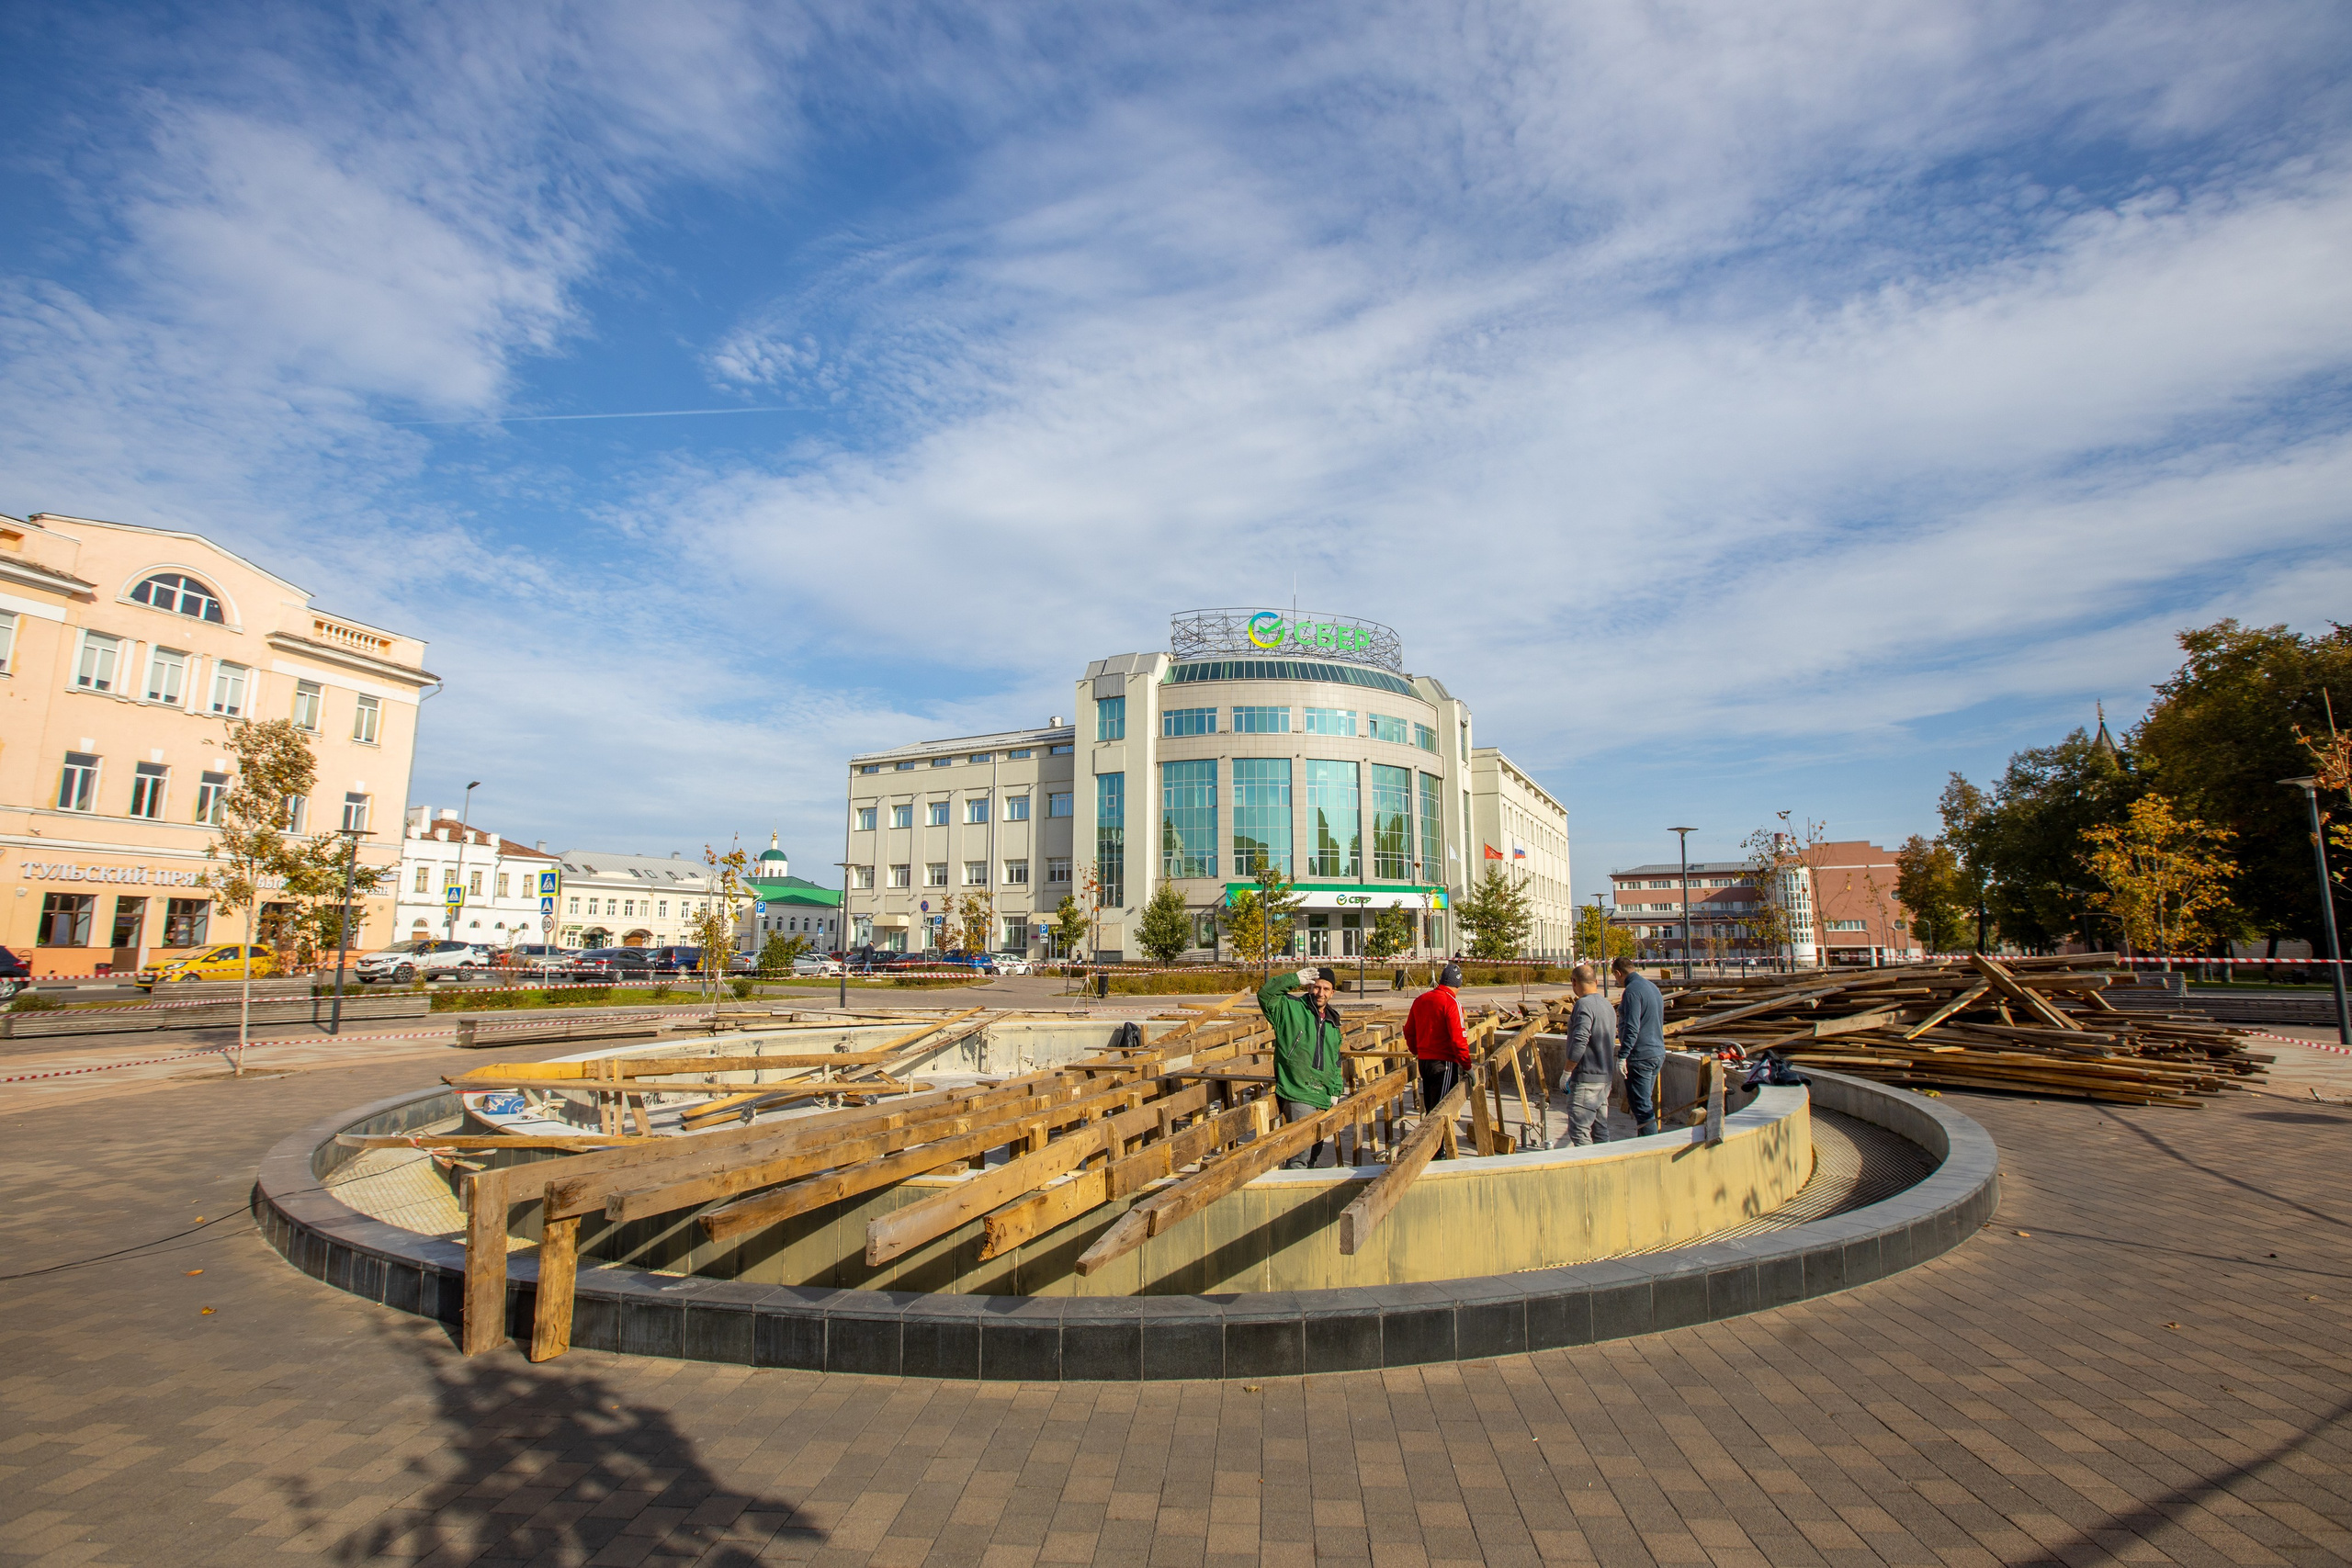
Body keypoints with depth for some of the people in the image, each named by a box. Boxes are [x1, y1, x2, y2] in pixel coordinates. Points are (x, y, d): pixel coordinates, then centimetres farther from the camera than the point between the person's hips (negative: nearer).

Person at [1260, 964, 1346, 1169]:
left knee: (1315, 1151, 17)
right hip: (1298, 1095, -7)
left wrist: (1335, 1090, 19)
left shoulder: (1332, 1023, 17)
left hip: (1323, 1098, 7)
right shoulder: (1291, 1008, -4)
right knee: (1300, 1153, -17)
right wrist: (1296, 979, -21)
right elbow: (1265, 994, -20)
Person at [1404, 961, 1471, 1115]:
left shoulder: (1420, 1000, 8)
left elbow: (1409, 1032, 16)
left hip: (1423, 1061, 7)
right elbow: (1458, 1038, -18)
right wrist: (1467, 1066, -13)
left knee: (1429, 1107, 16)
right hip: (1445, 1062, -7)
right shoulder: (1452, 1003, -13)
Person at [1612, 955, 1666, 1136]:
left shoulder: (1632, 990, -17)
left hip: (1640, 1056, -10)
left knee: (1642, 1107, -5)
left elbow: (1631, 1028, -24)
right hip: (1658, 1053, 10)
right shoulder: (1652, 987, 13)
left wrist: (1622, 1056, -23)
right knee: (1645, 1104, 18)